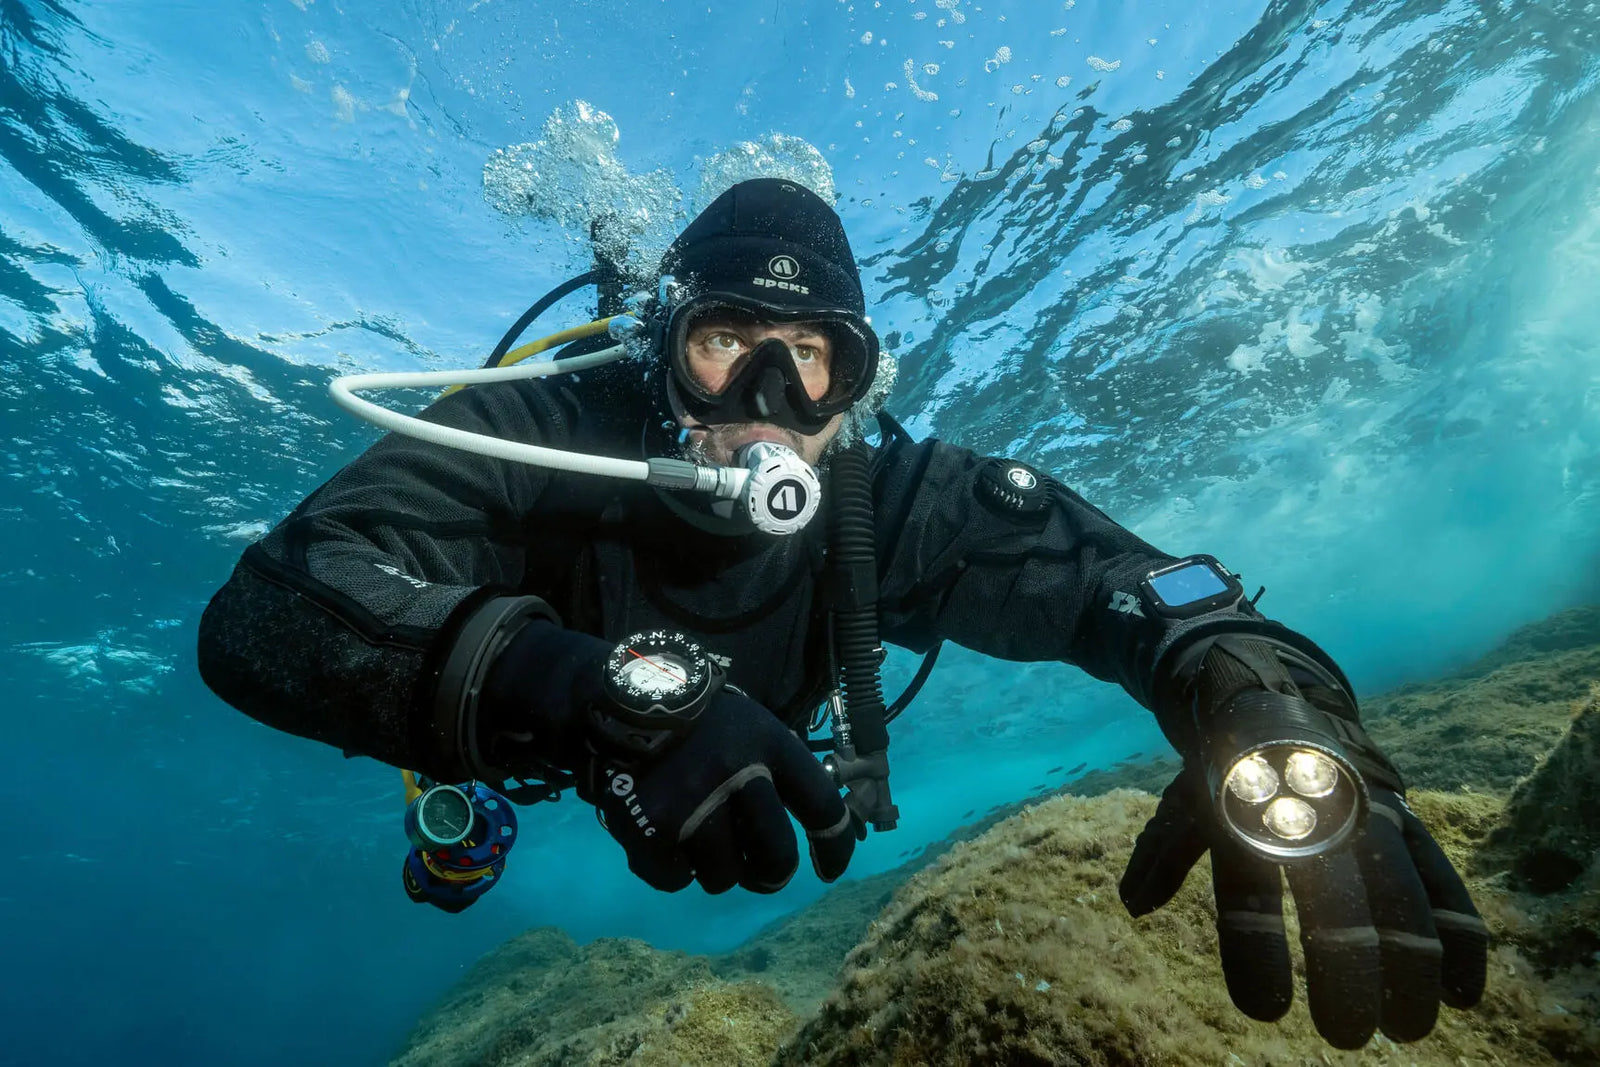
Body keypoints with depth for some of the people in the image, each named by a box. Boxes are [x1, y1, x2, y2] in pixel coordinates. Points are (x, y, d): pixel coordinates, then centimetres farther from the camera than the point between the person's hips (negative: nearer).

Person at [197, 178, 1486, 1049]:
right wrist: (599, 688, -67)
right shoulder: (541, 440, -41)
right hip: (539, 747, 0)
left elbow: (1116, 574, -35)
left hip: (757, 755, 1)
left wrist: (1264, 713, -57)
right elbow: (262, 614, -50)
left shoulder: (893, 504, -36)